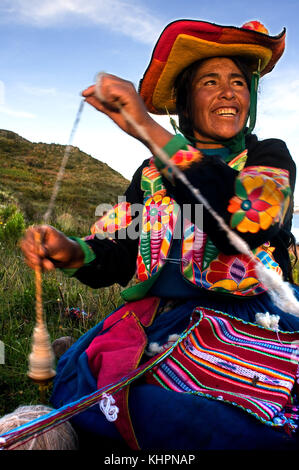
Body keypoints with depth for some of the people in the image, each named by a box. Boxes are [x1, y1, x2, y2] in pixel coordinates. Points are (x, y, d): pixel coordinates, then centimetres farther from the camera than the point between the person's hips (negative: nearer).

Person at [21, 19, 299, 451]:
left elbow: (250, 217, -20)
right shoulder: (152, 173, 14)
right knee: (77, 388, -20)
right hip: (160, 316, 3)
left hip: (247, 322, -2)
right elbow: (121, 254, 10)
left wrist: (150, 131, -25)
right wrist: (72, 253, -13)